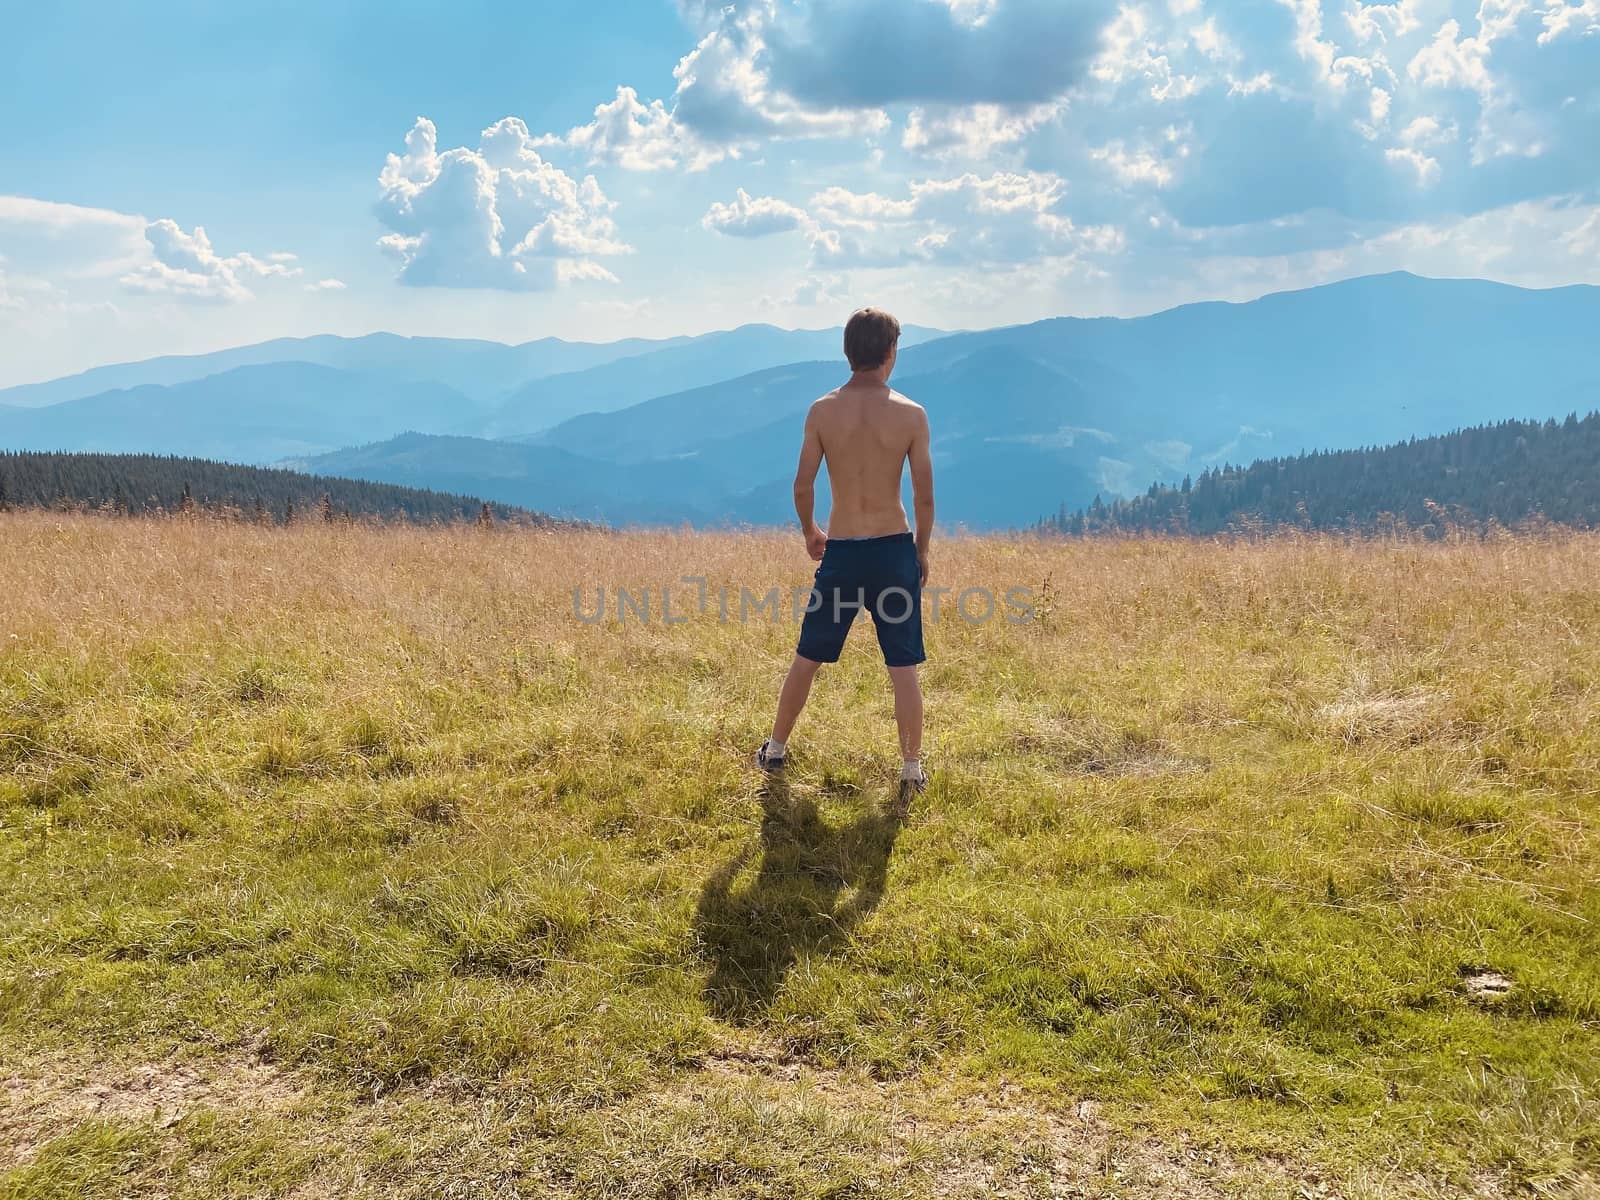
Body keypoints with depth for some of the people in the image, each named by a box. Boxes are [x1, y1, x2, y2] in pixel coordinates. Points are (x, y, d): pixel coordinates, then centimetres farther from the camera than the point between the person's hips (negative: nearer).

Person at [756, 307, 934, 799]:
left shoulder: (822, 411, -5)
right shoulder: (911, 414, -7)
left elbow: (802, 486, -3)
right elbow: (924, 495, -6)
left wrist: (809, 532, 15)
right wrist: (922, 550, 8)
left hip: (840, 553, 1)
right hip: (894, 550, -1)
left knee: (807, 658, 16)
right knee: (903, 668, 7)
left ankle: (775, 749, 29)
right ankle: (912, 771, 13)